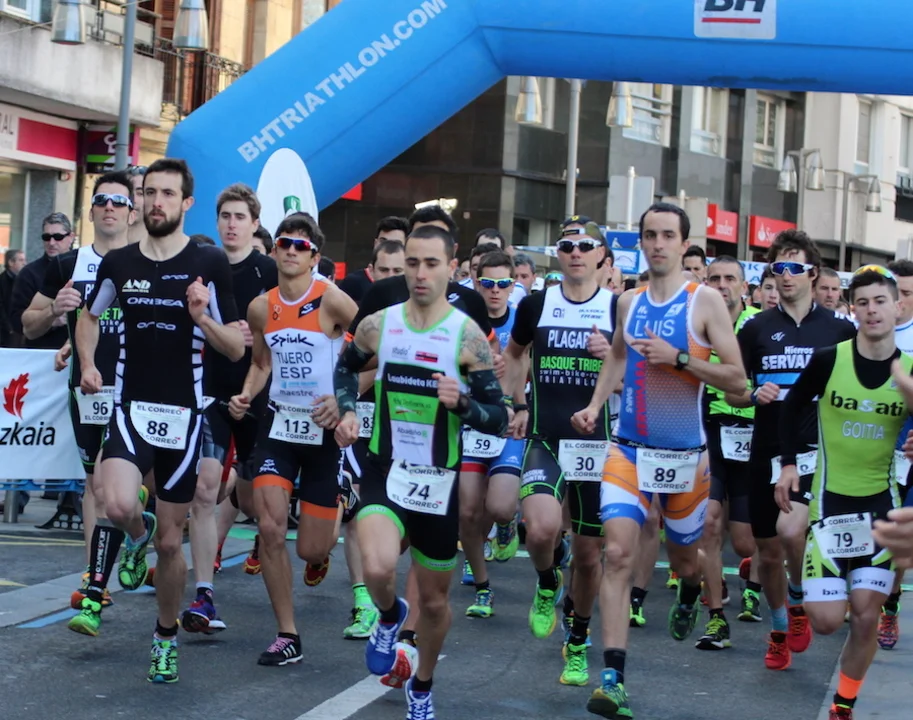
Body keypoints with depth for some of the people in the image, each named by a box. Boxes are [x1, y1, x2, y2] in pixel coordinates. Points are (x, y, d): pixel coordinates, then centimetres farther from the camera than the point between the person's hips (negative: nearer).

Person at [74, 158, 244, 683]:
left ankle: (167, 636, 28)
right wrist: (88, 364, 6)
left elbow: (236, 349, -4)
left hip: (183, 414, -1)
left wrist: (202, 317, -22)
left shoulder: (210, 263, -5)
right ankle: (137, 535, 12)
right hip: (131, 407, 1)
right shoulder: (119, 264, 3)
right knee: (119, 507, -26)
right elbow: (90, 316, 23)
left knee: (171, 542, 6)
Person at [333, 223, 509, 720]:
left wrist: (461, 403, -27)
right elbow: (346, 367, 20)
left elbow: (498, 420, -8)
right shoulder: (377, 325, -2)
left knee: (434, 599, 12)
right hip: (385, 470, 0)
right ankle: (390, 617, 11)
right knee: (377, 569, -26)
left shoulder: (468, 336, -9)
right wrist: (347, 412, 2)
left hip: (438, 479, 0)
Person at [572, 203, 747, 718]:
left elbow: (737, 380, -10)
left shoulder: (705, 301, -8)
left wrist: (678, 359, -20)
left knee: (684, 559, 16)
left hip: (684, 456, -2)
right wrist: (596, 405, 9)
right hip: (629, 450, 2)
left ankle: (689, 595, 55)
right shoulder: (629, 303, 5)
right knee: (618, 554, -15)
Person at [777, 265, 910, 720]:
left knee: (866, 617, 0)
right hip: (831, 497, -1)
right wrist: (788, 464, 0)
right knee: (827, 621, -5)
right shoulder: (828, 360, -10)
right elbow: (793, 407, 5)